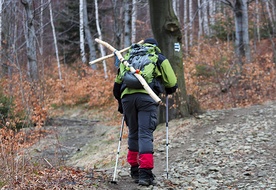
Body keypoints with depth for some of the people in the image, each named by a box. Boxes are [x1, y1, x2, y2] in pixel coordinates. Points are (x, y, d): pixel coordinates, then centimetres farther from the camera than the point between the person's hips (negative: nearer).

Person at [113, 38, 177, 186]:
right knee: (145, 134, -5)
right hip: (147, 97, -3)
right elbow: (172, 84, 13)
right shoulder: (159, 58, 19)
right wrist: (167, 91, 34)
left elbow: (117, 84, 26)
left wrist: (120, 102, 36)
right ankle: (145, 173, -14)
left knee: (133, 134, 17)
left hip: (127, 96, 3)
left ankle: (134, 170, 21)